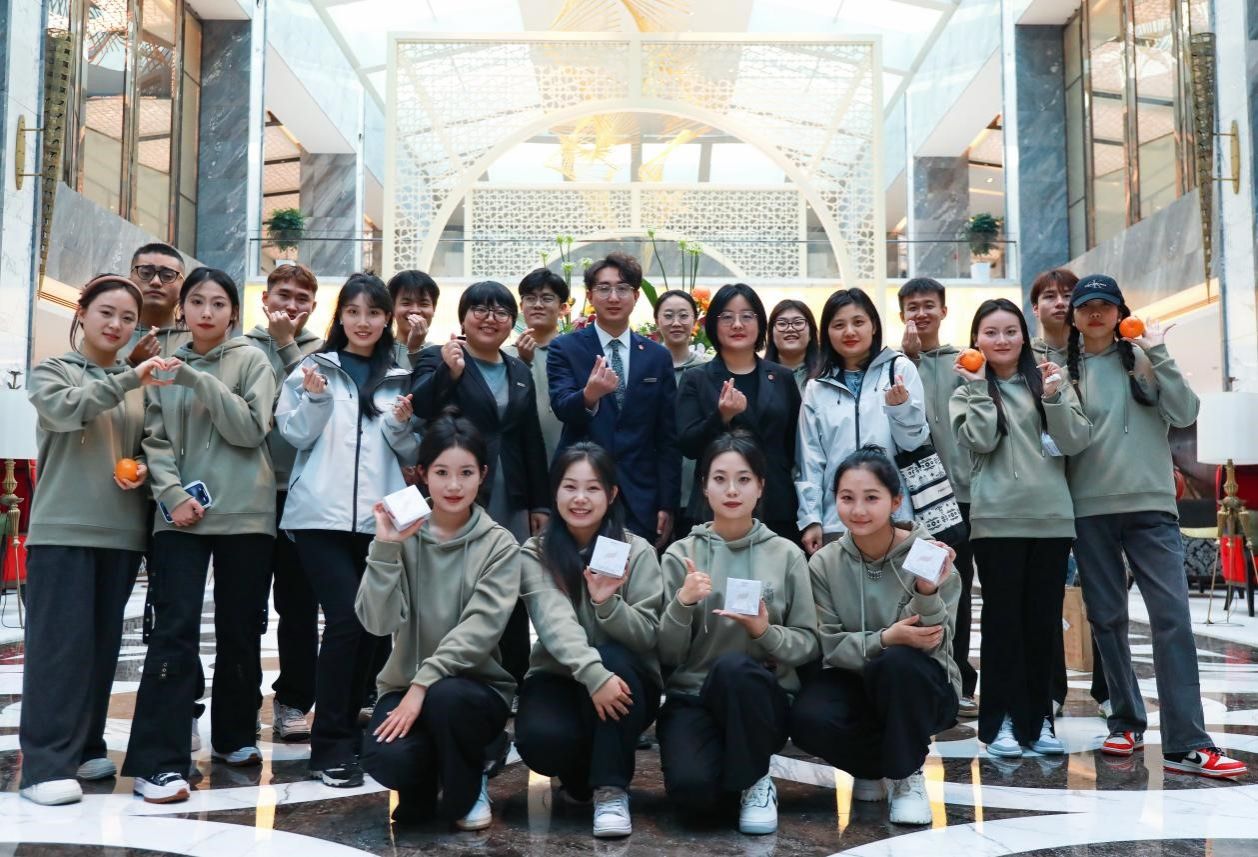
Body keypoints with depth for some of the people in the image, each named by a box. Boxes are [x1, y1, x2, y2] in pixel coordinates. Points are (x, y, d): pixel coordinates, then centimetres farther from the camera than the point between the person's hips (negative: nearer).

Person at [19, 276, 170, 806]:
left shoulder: (140, 384, 13)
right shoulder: (51, 372, 3)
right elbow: (65, 409, -19)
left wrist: (142, 468, -2)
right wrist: (130, 379, -31)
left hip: (121, 531, 4)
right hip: (62, 530, -4)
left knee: (102, 643, 8)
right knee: (60, 643, -7)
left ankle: (83, 748, 18)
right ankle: (46, 763, -3)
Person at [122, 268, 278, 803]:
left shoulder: (252, 360, 3)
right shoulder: (166, 367, 11)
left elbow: (251, 430, -9)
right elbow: (155, 441, 6)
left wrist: (200, 381, -16)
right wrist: (173, 494, -10)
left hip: (244, 514, -1)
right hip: (180, 514, 1)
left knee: (240, 629, 7)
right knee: (175, 629, -8)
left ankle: (235, 735, 24)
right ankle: (157, 761, -8)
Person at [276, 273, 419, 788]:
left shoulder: (399, 379, 14)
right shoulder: (315, 367, 7)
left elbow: (411, 455, 14)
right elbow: (296, 434, 0)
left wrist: (402, 425, -6)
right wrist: (314, 397, -16)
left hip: (380, 518, 3)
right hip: (323, 514, -3)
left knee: (372, 625, 5)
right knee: (345, 619, -13)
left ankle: (349, 730, 21)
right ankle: (330, 746, -5)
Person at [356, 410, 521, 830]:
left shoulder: (499, 544, -5)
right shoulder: (403, 536, -1)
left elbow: (480, 629, -17)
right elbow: (379, 621, -12)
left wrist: (424, 684, -26)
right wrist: (384, 548, -23)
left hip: (477, 687, -1)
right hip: (406, 684, 1)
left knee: (446, 696, -36)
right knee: (385, 758, -30)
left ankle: (468, 791, -3)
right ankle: (421, 784, 10)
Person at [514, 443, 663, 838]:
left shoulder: (637, 551, -4)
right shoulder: (534, 554, -4)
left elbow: (647, 637, -11)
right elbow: (555, 622, -22)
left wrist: (607, 602, -31)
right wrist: (592, 675, -40)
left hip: (625, 680, 0)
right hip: (559, 678, 0)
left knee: (609, 655, -34)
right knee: (541, 738, -32)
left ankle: (611, 789, -20)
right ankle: (590, 770, 6)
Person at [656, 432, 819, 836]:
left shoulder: (787, 555, 2)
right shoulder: (681, 553, 2)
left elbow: (809, 645, 3)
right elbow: (666, 656, -1)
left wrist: (764, 631, -17)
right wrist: (682, 604, -20)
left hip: (761, 698, 0)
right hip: (692, 698, 0)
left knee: (734, 666, -35)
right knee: (691, 786, -30)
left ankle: (755, 781, -11)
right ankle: (737, 769, 7)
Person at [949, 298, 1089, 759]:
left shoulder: (1050, 381, 10)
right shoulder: (969, 392, 7)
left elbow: (1076, 442, -1)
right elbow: (981, 442, -10)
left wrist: (1054, 397, -13)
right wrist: (980, 387, -9)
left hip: (1052, 517, 2)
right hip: (997, 519, -2)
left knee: (1043, 621, 7)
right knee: (1003, 619, 0)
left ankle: (1039, 718, 16)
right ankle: (1001, 720, 8)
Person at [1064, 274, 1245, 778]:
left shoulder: (1143, 358, 7)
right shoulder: (1065, 367, 8)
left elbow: (1184, 414, -5)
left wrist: (1158, 356, -10)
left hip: (1151, 503, -1)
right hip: (1089, 508, 1)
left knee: (1172, 616, -9)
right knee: (1107, 619, 7)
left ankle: (1186, 744, -8)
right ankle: (1127, 723, 20)